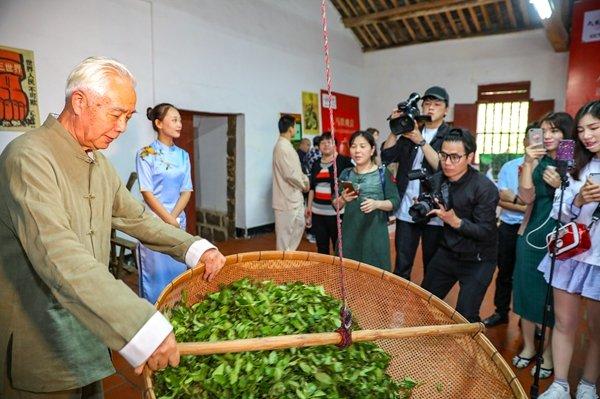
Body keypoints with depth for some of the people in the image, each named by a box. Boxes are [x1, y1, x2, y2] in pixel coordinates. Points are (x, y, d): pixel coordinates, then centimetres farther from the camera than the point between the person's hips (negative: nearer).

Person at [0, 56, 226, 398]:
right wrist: (142, 329, -40)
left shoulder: (100, 164, 7)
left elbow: (136, 217, 10)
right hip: (38, 343, -7)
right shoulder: (28, 157, -22)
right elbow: (59, 258, -34)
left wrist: (195, 248, -5)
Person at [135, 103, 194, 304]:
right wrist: (168, 220, -12)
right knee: (156, 271, 3)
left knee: (178, 271, 12)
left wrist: (174, 217, -9)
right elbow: (147, 192, -10)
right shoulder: (146, 154, -6)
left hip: (179, 221, 5)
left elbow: (187, 191, 4)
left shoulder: (182, 155, 8)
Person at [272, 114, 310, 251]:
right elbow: (289, 174, -23)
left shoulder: (287, 145, 13)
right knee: (285, 231, 1)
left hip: (295, 196, 10)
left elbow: (296, 169, 18)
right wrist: (303, 186, -8)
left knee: (299, 225, 18)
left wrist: (305, 180, 3)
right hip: (287, 197, -10)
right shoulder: (282, 147, -19)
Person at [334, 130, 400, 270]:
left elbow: (395, 202, -3)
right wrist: (343, 199, -12)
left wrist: (377, 204, -20)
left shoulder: (382, 173, -2)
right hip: (350, 232, 3)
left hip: (375, 232, -2)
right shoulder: (346, 174, 7)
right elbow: (336, 206, 9)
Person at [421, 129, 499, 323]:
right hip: (447, 253, 6)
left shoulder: (485, 188, -21)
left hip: (477, 261, -5)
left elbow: (485, 231, -21)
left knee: (465, 317, -3)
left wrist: (455, 221, -35)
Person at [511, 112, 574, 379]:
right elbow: (526, 197, -7)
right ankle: (528, 346, 31)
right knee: (527, 290, 12)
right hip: (531, 236, 3)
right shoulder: (538, 161, 4)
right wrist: (528, 163, -14)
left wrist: (560, 185, -21)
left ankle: (548, 353, 27)